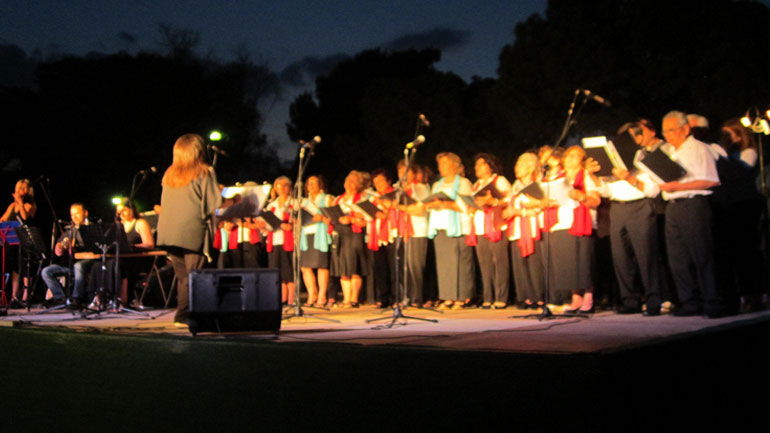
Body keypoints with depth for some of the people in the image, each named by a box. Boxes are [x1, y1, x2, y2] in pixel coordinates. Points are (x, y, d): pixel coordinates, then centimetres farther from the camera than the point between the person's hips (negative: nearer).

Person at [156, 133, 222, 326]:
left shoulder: (169, 174, 14)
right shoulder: (204, 173, -4)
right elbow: (214, 203, -9)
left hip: (168, 233, 6)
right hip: (193, 232, -6)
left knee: (182, 277, 13)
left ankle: (183, 314, 16)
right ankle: (184, 314, -7)